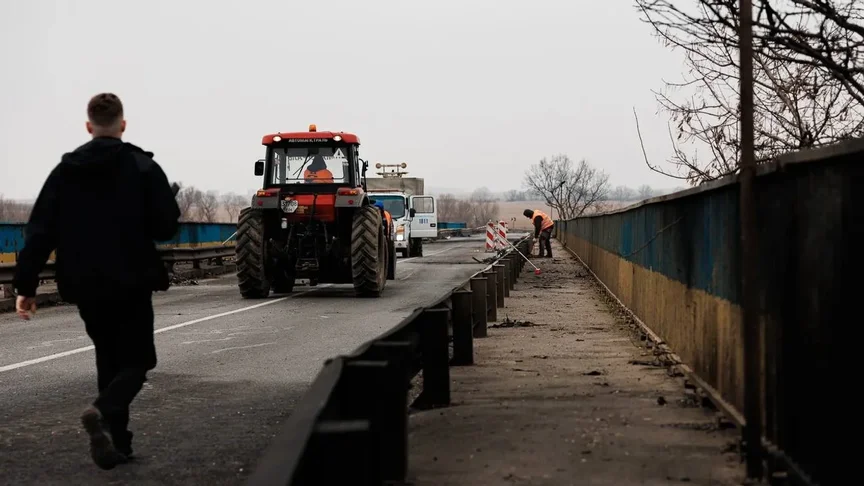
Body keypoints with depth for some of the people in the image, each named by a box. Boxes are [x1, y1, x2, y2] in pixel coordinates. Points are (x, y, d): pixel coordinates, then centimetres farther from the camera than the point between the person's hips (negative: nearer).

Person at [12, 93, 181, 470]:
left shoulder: (64, 170, 3)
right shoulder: (144, 167, -6)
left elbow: (39, 232, -1)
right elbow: (166, 227, -9)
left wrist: (25, 285, 1)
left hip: (85, 286, 4)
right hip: (131, 284, -3)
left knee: (109, 360, 18)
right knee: (137, 359, 7)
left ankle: (116, 443, 14)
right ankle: (103, 412, -22)